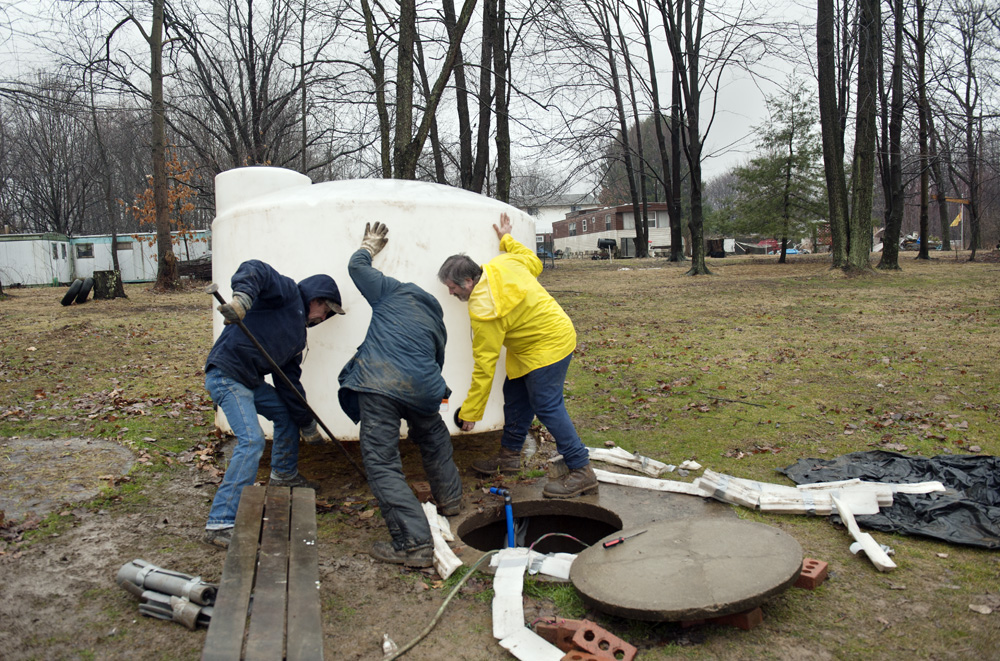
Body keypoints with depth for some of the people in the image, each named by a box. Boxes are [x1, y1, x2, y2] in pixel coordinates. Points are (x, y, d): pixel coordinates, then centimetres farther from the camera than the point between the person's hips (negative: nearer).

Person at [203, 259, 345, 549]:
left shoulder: (298, 334, 21)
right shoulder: (288, 292, -2)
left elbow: (289, 380, 20)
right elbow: (254, 270, -22)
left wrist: (306, 422, 19)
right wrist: (242, 297, -43)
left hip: (250, 382, 10)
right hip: (226, 375, -10)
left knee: (287, 412, 23)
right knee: (252, 441, -19)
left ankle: (283, 474, 44)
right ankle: (220, 524, -16)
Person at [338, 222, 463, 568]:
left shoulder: (393, 291, 17)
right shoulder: (437, 325, 26)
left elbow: (356, 266, 22)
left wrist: (369, 246, 43)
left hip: (377, 382, -4)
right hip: (421, 388, 5)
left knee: (382, 464, -3)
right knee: (434, 440, 33)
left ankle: (414, 544, -7)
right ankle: (449, 498, 52)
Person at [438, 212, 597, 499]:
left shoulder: (483, 310, -26)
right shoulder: (502, 263, -5)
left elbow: (484, 366, -22)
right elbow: (534, 263, 14)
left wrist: (470, 413, -14)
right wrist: (507, 239, 22)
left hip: (548, 346, -11)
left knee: (547, 407, -10)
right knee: (515, 397, 16)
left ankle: (581, 472, -4)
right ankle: (509, 456, 28)